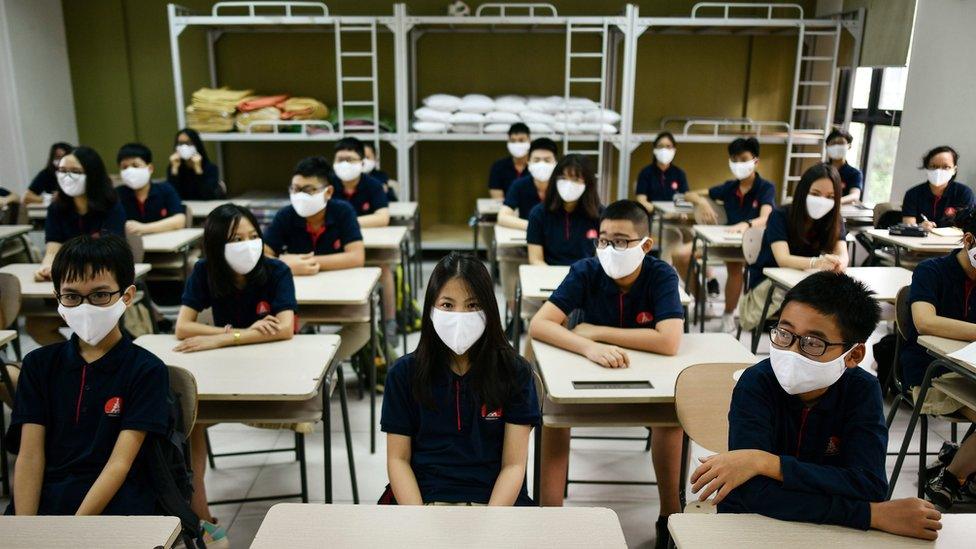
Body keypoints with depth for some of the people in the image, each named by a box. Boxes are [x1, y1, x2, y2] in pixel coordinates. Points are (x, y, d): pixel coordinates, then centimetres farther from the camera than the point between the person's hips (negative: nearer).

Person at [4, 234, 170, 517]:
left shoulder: (147, 370, -3)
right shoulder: (39, 364, 9)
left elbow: (120, 463, -9)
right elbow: (30, 455, 2)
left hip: (113, 503, -2)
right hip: (42, 501, 3)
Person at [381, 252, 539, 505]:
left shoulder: (514, 372, 0)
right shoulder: (404, 373, 3)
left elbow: (514, 464, -1)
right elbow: (398, 458, 4)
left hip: (496, 500, -1)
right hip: (426, 498, 1)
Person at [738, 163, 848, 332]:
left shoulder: (835, 221, -5)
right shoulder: (780, 216, -17)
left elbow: (843, 254, -22)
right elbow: (783, 259, -31)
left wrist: (838, 263, -48)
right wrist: (816, 263, -52)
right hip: (768, 282, -3)